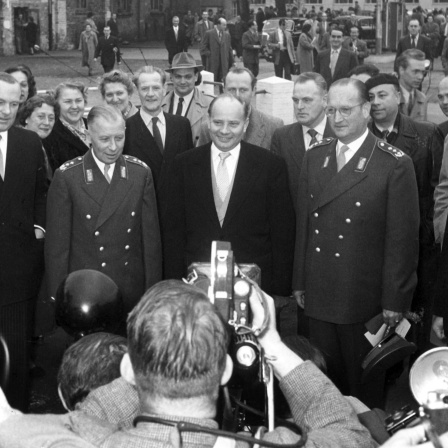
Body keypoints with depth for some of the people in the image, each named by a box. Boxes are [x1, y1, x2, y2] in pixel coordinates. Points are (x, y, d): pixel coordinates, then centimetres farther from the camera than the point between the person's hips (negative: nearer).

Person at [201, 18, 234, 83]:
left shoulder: (227, 34, 12)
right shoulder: (209, 34, 0)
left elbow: (229, 49, 14)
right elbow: (203, 47, 2)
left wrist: (231, 62, 11)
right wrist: (209, 54, -8)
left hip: (224, 62, 3)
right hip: (213, 62, -3)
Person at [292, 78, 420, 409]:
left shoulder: (395, 164, -11)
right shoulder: (315, 156, 6)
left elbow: (403, 238, -10)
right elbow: (304, 223, 8)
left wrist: (395, 300, -10)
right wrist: (299, 281, 8)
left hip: (365, 298, -4)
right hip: (319, 295, 4)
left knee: (364, 382, 11)